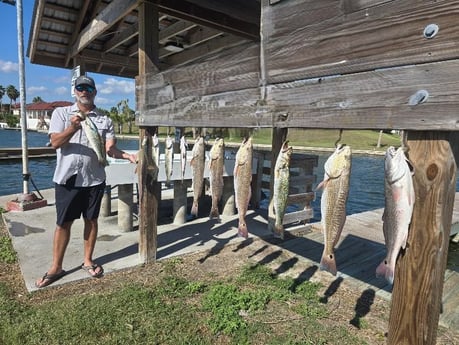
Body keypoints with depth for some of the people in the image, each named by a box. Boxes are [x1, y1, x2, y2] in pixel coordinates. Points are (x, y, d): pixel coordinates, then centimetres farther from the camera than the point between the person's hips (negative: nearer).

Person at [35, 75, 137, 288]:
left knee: (91, 220, 11)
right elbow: (55, 143, -9)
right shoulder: (61, 113, 2)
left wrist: (126, 155, -26)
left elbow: (110, 149, -5)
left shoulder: (105, 120, 4)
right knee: (63, 223, 7)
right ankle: (56, 267, 21)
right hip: (67, 178, -1)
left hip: (94, 179, 1)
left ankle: (88, 261, 27)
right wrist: (72, 128, -27)